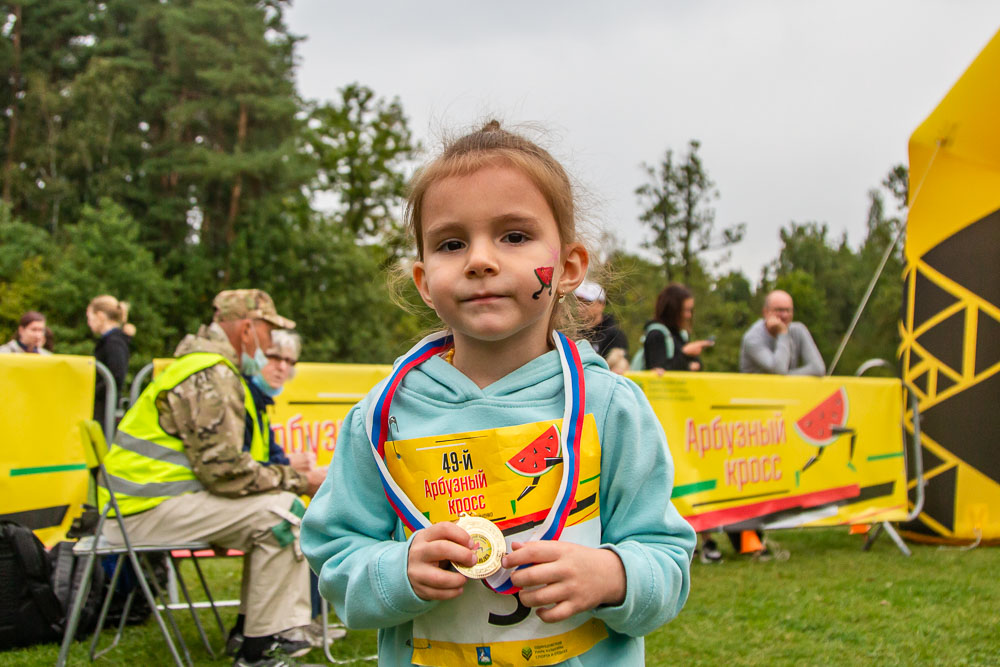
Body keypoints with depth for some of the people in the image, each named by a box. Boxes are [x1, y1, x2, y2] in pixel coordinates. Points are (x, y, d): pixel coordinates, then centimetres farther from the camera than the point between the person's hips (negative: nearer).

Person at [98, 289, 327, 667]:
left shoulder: (206, 367, 19)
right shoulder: (211, 377, -16)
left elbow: (219, 460, 23)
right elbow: (226, 471, -22)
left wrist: (293, 477, 12)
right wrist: (299, 481, -12)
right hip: (150, 511, -11)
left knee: (275, 497, 13)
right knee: (280, 512, -17)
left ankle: (248, 630, 15)